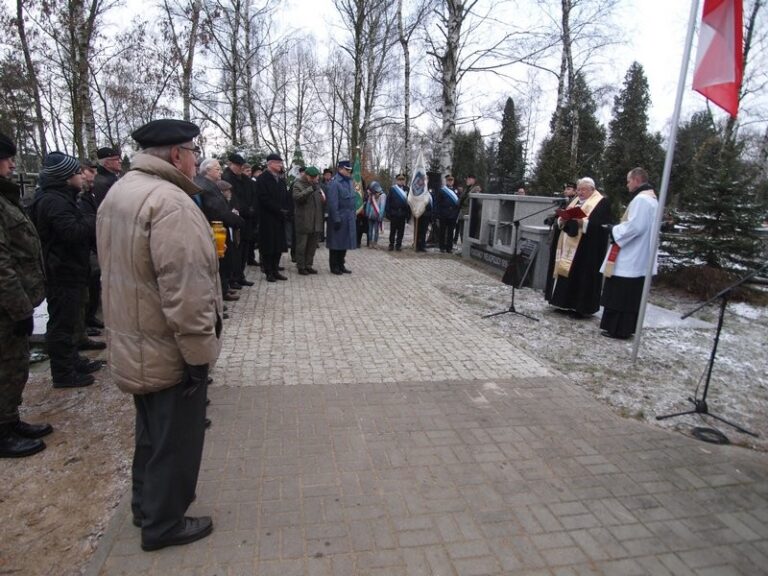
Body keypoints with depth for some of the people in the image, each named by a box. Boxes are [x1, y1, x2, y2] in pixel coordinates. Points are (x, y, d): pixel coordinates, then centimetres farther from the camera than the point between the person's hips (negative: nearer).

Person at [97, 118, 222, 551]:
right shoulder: (169, 200, -24)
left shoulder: (122, 191, 10)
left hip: (135, 344, 10)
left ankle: (147, 503, 44)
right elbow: (184, 289, -29)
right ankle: (163, 524, 28)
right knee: (175, 439, 10)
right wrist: (199, 352, -20)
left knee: (153, 433, 26)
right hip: (169, 351, -10)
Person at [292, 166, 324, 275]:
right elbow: (297, 197, -23)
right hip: (303, 221, -6)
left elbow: (322, 200, 28)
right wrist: (310, 189, -29)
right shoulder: (298, 184, -4)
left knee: (312, 245, 11)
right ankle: (301, 266, 9)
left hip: (316, 222, 6)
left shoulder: (317, 185, 17)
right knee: (301, 245, 0)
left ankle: (308, 265, 21)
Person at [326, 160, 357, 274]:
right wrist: (336, 219, -19)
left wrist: (354, 215, 13)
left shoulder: (350, 181, 11)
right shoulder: (335, 183, -13)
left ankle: (341, 264, 25)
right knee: (336, 243, 3)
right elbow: (333, 203, -17)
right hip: (339, 218, -7)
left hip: (349, 219, 8)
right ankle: (334, 267, 13)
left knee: (345, 242, 13)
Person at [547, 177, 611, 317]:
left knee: (582, 276, -6)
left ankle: (581, 307, 1)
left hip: (587, 248, -7)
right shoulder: (575, 200, 18)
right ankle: (566, 303, 15)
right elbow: (561, 222, 16)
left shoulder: (602, 202, -3)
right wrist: (563, 219, -6)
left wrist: (581, 221, -25)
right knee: (566, 273, 7)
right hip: (569, 245, 7)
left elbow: (601, 225, -15)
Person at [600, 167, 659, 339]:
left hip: (629, 258, -10)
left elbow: (634, 227, -25)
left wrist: (614, 230, -11)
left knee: (619, 294, -4)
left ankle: (617, 329, 1)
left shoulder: (641, 199, -16)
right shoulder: (651, 199, 18)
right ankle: (626, 327, 20)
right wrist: (618, 229, 12)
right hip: (639, 258, 10)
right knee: (631, 295, 13)